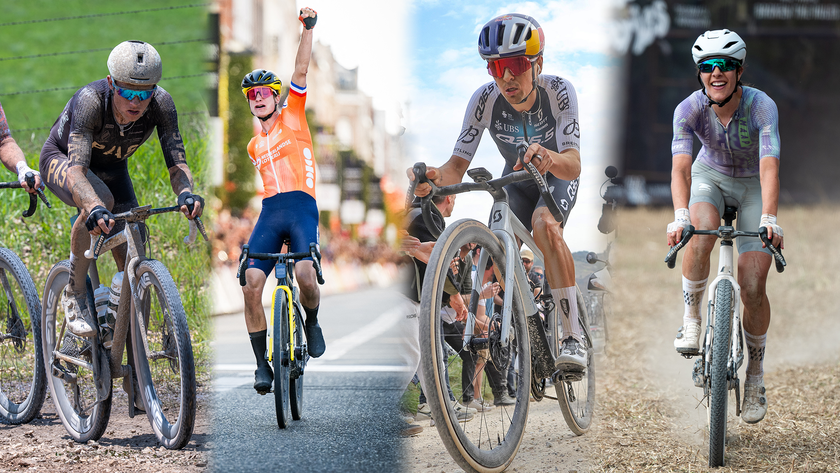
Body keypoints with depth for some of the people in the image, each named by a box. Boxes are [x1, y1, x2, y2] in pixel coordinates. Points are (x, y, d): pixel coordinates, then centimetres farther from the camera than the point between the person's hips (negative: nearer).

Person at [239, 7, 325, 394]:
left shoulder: (292, 118, 13)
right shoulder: (254, 146, 25)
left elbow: (300, 72, 3)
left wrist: (308, 29, -5)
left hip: (301, 207, -4)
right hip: (269, 213, 4)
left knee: (305, 275, -27)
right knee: (251, 283, -15)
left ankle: (311, 323, 5)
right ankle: (262, 363, -7)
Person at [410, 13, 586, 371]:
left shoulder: (558, 92, -32)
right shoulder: (485, 100, -26)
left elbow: (573, 165, -41)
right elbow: (458, 166, -28)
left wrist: (547, 158, -64)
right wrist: (435, 178, -51)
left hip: (557, 178, -4)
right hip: (516, 180, 4)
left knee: (545, 225, -33)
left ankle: (574, 338, -33)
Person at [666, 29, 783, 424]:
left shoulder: (762, 107, -29)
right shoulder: (689, 109, -23)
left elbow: (769, 166, -39)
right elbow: (680, 166, -34)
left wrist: (769, 220, -54)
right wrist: (680, 216, -51)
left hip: (753, 185, -1)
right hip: (710, 177, 1)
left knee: (753, 287, -11)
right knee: (701, 232, -36)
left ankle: (755, 377, 7)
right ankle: (690, 321, -16)